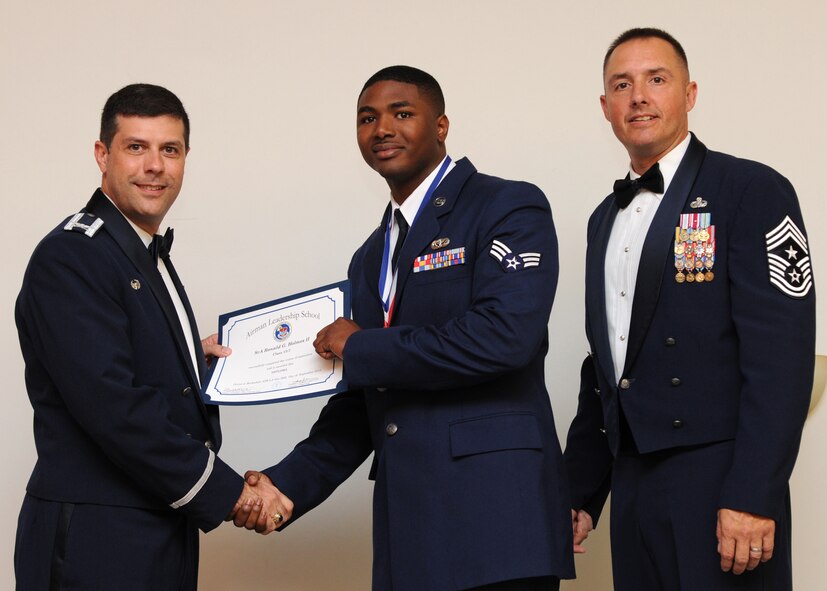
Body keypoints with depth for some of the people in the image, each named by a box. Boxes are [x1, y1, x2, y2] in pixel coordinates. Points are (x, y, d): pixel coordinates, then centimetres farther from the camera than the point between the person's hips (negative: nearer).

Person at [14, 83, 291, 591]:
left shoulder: (151, 258, 16)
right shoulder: (70, 257, -13)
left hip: (164, 540, 9)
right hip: (97, 546, -9)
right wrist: (227, 491, -17)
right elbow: (111, 405, -21)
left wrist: (195, 357, 4)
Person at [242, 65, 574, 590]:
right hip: (406, 525, 6)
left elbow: (505, 336, -18)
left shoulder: (509, 208, -2)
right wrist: (287, 485, 6)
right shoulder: (370, 258, 21)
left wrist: (361, 347, -9)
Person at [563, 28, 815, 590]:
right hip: (632, 484, 6)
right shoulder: (607, 219, 17)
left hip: (717, 480, -6)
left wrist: (752, 497, -21)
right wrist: (582, 493, 16)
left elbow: (780, 354, -14)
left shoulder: (753, 191, -6)